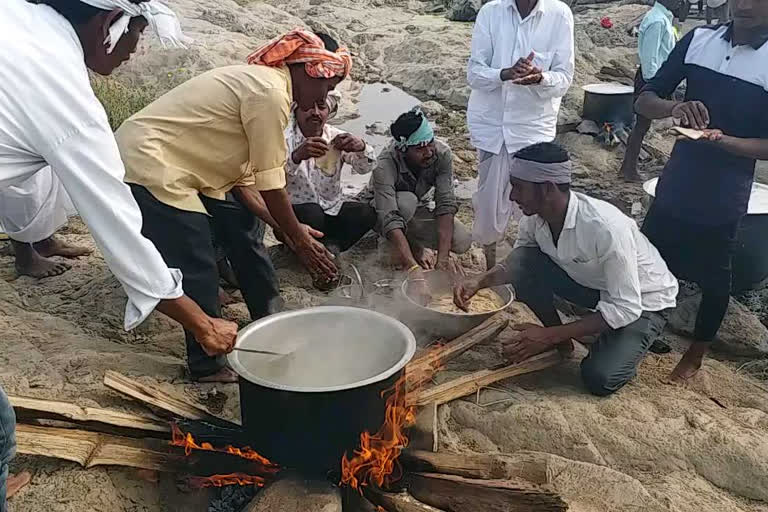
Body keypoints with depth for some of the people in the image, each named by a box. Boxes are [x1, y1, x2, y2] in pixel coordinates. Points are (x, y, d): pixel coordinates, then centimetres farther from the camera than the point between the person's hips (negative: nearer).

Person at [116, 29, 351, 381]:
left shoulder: (260, 82, 11)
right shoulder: (271, 92, -20)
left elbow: (243, 177, 8)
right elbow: (271, 183, -17)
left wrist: (289, 228, 4)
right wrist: (299, 238, -5)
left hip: (172, 164, 11)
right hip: (146, 163, -11)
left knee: (242, 227, 14)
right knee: (196, 269, -8)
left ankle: (270, 324, 28)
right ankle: (208, 366, 8)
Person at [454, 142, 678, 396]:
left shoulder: (606, 228, -37)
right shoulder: (535, 216, -17)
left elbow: (626, 307, -32)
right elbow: (515, 262, -1)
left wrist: (549, 336, -32)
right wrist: (479, 281, -22)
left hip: (641, 300, -5)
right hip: (591, 284, 5)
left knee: (599, 378, -24)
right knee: (521, 264, -18)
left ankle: (633, 342, 8)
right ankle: (560, 338, 1)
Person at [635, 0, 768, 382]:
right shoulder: (698, 40, -2)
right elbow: (645, 101, -2)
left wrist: (724, 140, -29)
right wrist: (673, 108, -24)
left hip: (724, 196, -3)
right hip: (675, 184, 3)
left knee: (712, 277, 13)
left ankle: (696, 353, 34)